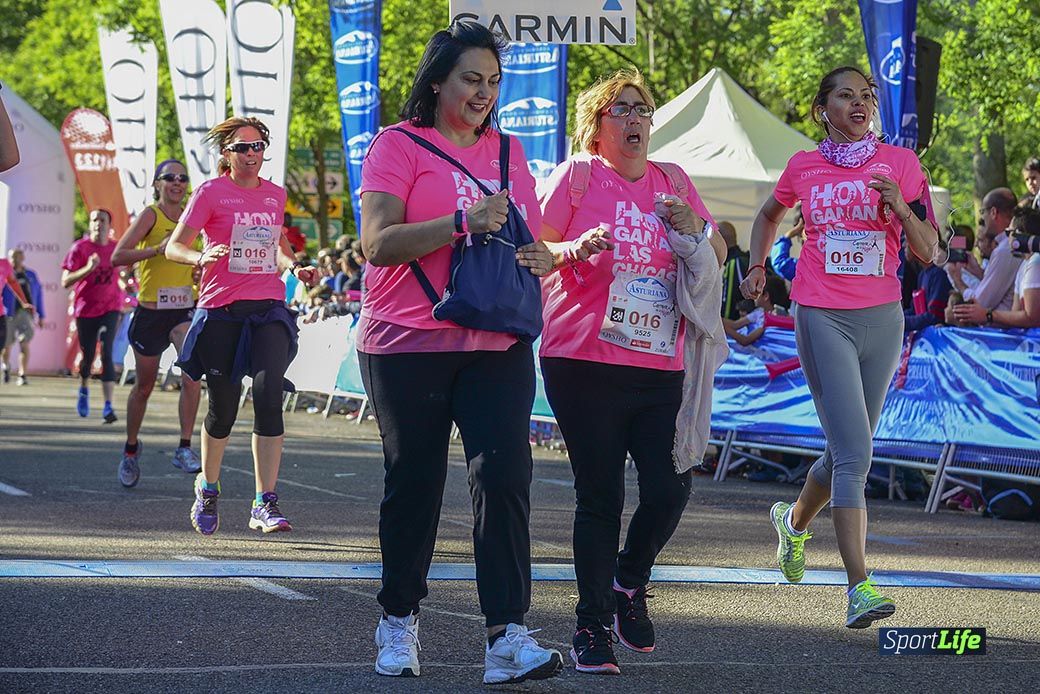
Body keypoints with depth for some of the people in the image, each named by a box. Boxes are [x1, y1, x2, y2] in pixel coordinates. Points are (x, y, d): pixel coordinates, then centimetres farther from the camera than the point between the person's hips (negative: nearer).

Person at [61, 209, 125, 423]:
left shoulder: (116, 248, 3)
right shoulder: (80, 248, -7)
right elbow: (65, 281, -13)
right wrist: (88, 268, -27)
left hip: (110, 307, 0)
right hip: (85, 309, 0)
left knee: (106, 353, -14)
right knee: (87, 355, 11)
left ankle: (108, 406, -20)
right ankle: (83, 390, 42)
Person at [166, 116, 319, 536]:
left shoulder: (275, 195, 11)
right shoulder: (211, 192, -1)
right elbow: (174, 247, -4)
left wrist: (294, 266, 10)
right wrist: (202, 258, -25)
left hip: (268, 309, 2)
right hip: (221, 310, -2)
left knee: (269, 394, -18)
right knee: (223, 409, 5)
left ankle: (265, 505, -17)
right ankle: (208, 487, 34)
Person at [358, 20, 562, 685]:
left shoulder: (509, 150, 14)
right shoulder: (399, 145, -1)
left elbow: (531, 239, 24)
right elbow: (379, 241, -13)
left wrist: (542, 256, 0)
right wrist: (463, 222, -23)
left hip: (498, 344, 3)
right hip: (409, 343, -3)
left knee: (504, 475, -10)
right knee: (413, 481, 5)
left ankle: (508, 636, -13)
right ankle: (400, 619, 23)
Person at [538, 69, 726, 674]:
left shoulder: (674, 182, 14)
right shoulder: (577, 176, 2)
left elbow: (719, 258, 19)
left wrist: (694, 230, -2)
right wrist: (576, 249, -22)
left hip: (662, 367, 4)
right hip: (585, 363, -4)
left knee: (670, 488, -6)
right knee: (600, 497, -2)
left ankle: (630, 581, 23)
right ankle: (593, 626, 9)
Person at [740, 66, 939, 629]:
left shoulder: (900, 163, 4)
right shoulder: (804, 168, 5)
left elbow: (928, 252, 0)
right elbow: (768, 216, 27)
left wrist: (899, 205, -16)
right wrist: (756, 266, 13)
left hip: (882, 319, 3)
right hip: (822, 319, -3)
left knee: (848, 449, 14)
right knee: (854, 454, -14)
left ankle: (795, 520, 45)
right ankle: (859, 587, -16)